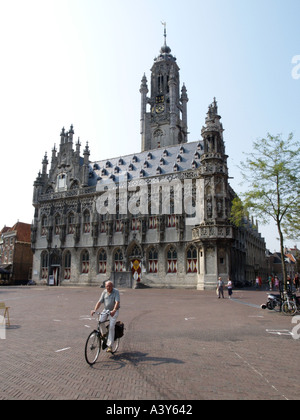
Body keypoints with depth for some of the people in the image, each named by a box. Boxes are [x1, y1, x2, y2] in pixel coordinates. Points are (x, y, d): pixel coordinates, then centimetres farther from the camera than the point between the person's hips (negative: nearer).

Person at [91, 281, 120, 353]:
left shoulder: (116, 292, -13)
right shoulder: (104, 292, 1)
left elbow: (117, 302, -24)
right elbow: (99, 302, -4)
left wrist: (114, 311, -40)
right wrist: (95, 310, -20)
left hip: (114, 311, -4)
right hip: (106, 310, 4)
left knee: (111, 327, -14)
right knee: (100, 321, -21)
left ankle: (109, 346, -4)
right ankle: (104, 334, 6)